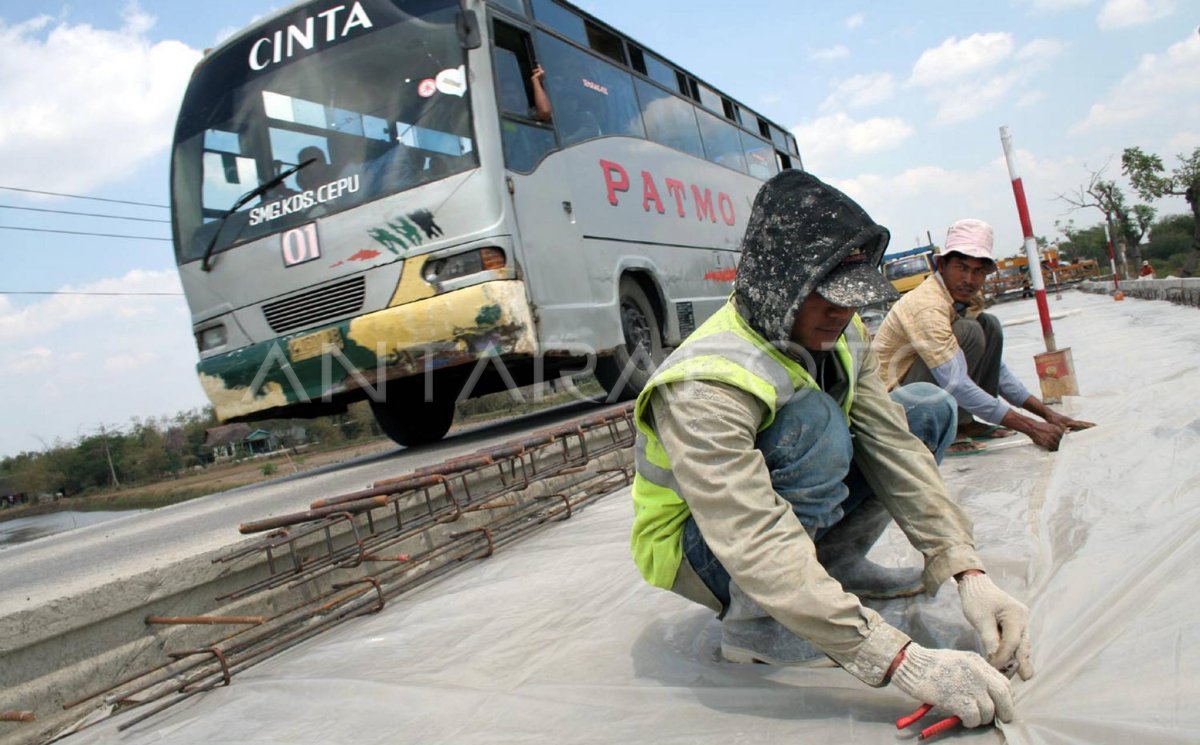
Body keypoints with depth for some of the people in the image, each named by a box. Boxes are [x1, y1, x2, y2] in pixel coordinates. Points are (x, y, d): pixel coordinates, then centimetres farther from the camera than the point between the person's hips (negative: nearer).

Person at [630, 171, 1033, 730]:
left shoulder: (840, 337, -9)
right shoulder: (704, 388, -34)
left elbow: (894, 449, -12)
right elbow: (757, 546, -41)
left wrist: (969, 573, -23)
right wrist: (902, 662, -45)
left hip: (768, 500, 7)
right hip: (698, 548, -7)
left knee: (928, 410, 1)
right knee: (811, 417, -35)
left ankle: (835, 563, 6)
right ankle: (751, 622, -18)